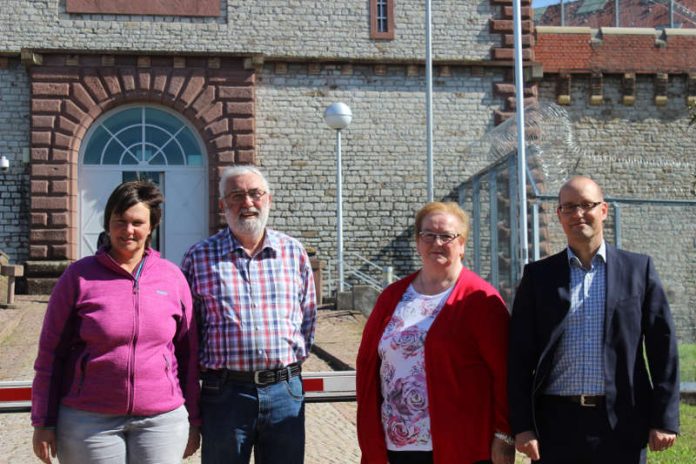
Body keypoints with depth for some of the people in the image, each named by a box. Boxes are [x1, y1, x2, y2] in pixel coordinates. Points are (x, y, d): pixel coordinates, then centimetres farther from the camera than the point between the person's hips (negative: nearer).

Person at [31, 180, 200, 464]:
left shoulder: (173, 277, 4)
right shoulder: (80, 276, -1)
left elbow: (188, 354, 9)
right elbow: (50, 354, 2)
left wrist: (193, 420, 9)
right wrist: (43, 422, 1)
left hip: (162, 421, 2)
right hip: (88, 420, -1)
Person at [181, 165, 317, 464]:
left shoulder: (293, 252, 7)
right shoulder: (199, 257, 1)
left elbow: (308, 315, 14)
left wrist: (293, 358, 8)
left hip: (285, 391, 2)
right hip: (224, 392, -2)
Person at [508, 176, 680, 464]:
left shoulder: (638, 269, 5)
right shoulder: (538, 276, 6)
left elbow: (663, 348, 4)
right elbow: (520, 355, 3)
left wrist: (664, 418, -2)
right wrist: (522, 426, -3)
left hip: (622, 424, 0)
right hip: (556, 422, 1)